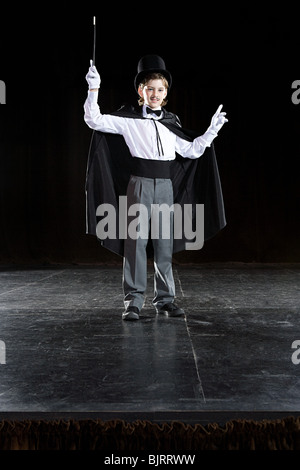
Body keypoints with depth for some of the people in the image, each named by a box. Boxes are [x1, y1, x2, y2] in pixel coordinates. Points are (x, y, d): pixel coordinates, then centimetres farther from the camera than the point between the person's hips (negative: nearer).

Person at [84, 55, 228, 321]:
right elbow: (95, 121, -3)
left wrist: (212, 130, 18)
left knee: (164, 243, 5)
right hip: (139, 184, -3)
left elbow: (191, 151, 21)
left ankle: (165, 299, 14)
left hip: (165, 185, 4)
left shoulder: (171, 122, 15)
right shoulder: (128, 119, 4)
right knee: (136, 241, -6)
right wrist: (94, 89, -10)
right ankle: (134, 301, 0)